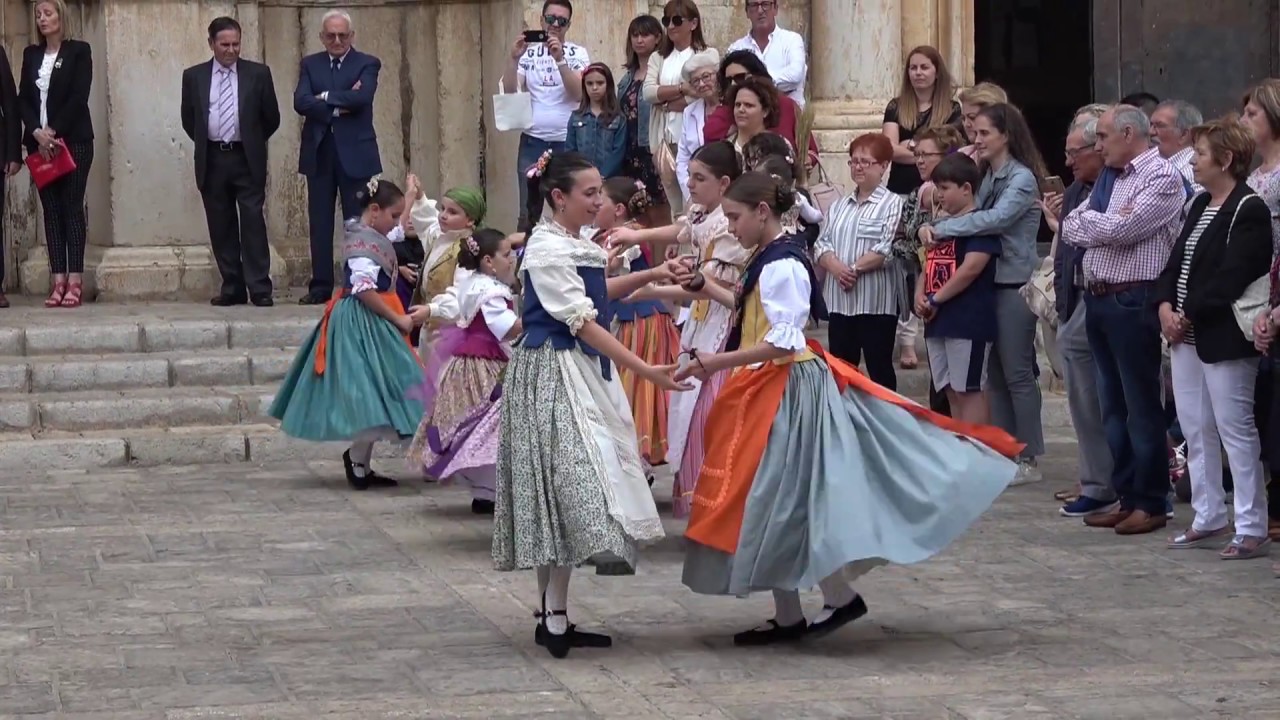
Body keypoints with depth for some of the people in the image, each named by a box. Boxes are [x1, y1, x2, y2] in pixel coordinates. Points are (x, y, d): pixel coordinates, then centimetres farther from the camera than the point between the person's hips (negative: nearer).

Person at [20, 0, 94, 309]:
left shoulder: (78, 51, 0)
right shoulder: (31, 54, 13)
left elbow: (79, 97, -8)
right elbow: (23, 99, 8)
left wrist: (55, 132, -14)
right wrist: (37, 132, -8)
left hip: (72, 141, -4)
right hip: (40, 143, 4)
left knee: (72, 208, -6)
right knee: (51, 210, 2)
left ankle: (75, 282, -8)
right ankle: (58, 282, 0)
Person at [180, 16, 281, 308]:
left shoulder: (258, 74, 1)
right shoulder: (194, 76, 5)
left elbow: (271, 118, 9)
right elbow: (188, 120, 14)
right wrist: (207, 144, 14)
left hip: (247, 160, -2)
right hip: (212, 161, 2)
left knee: (253, 223, -6)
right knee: (221, 227, 5)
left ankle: (260, 289, -6)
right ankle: (232, 289, 10)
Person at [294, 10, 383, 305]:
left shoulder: (367, 64, 2)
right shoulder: (310, 64, 10)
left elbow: (362, 97, -17)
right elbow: (300, 102, -5)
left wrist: (325, 97, -9)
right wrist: (340, 105, -14)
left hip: (355, 153, -3)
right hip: (318, 152, 3)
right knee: (319, 223, 4)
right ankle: (321, 286, 8)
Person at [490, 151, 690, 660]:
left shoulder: (575, 243, 12)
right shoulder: (548, 249, -16)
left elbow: (594, 292, 28)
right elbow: (582, 322, -20)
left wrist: (651, 275, 15)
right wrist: (645, 372, -22)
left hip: (580, 372, 9)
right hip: (552, 375, -9)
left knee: (567, 496, 9)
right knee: (570, 483, -13)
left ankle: (554, 617, 12)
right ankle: (555, 619, -9)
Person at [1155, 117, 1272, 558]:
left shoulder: (1248, 211, -13)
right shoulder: (1200, 204, 15)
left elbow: (1231, 279, -20)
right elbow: (1176, 261, 15)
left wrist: (1188, 314, -16)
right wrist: (1165, 305, -1)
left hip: (1223, 339, -9)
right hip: (1186, 337, 9)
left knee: (1236, 431, -5)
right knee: (1195, 431, 13)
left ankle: (1252, 529, 0)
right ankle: (1209, 519, 23)